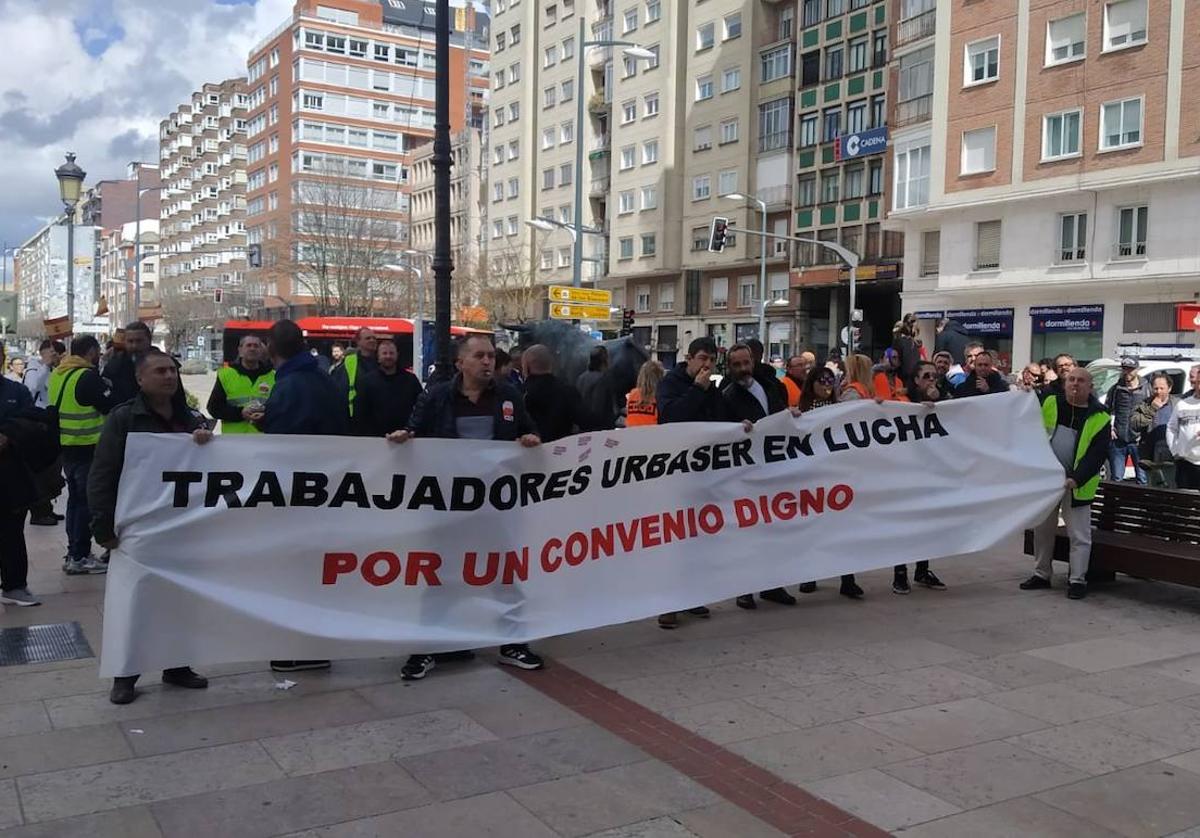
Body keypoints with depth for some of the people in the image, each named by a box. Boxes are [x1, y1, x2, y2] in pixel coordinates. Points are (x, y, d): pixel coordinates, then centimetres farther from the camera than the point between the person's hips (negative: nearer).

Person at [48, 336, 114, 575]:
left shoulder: (57, 374, 10)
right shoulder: (88, 377, -16)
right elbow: (112, 406, -17)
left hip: (65, 446, 9)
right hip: (87, 447, -8)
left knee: (75, 499, 17)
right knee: (87, 501, -1)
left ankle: (74, 553, 23)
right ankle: (79, 557, 1)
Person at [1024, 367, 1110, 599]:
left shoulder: (1099, 418, -6)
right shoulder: (1050, 404, 2)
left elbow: (1097, 455, -11)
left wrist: (1076, 479, -23)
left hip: (1075, 484, -3)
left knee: (1079, 534, 1)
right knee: (1042, 529, 11)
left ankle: (1077, 580, 9)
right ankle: (1041, 574, 23)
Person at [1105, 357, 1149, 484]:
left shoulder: (1146, 388, 2)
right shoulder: (1115, 389, 9)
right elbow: (1106, 410, 15)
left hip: (1138, 440, -2)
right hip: (1117, 440, 2)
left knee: (1142, 478, 2)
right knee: (1116, 478, 8)